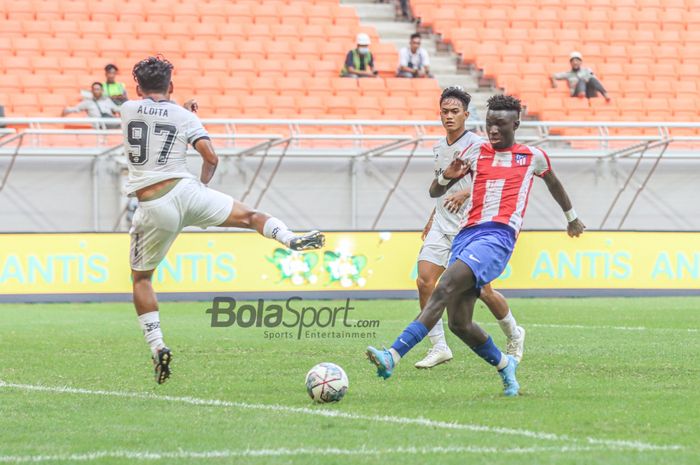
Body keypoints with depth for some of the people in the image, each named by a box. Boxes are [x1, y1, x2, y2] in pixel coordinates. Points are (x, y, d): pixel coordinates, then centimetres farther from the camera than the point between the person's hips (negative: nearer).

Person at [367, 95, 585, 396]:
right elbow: (435, 192, 17)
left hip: (498, 237, -5)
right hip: (467, 234, 5)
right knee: (459, 324, -1)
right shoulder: (476, 151, 16)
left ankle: (393, 356, -37)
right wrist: (447, 177, -7)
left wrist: (571, 217, 49)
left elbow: (553, 183, 35)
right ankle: (504, 365, 27)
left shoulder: (533, 157, 13)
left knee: (444, 289, -26)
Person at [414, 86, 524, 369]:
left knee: (483, 290, -1)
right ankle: (439, 347, -5)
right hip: (441, 227, 6)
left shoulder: (476, 145, -9)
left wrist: (466, 193, -28)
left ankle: (514, 335, 25)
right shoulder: (439, 148, 13)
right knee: (424, 281, -12)